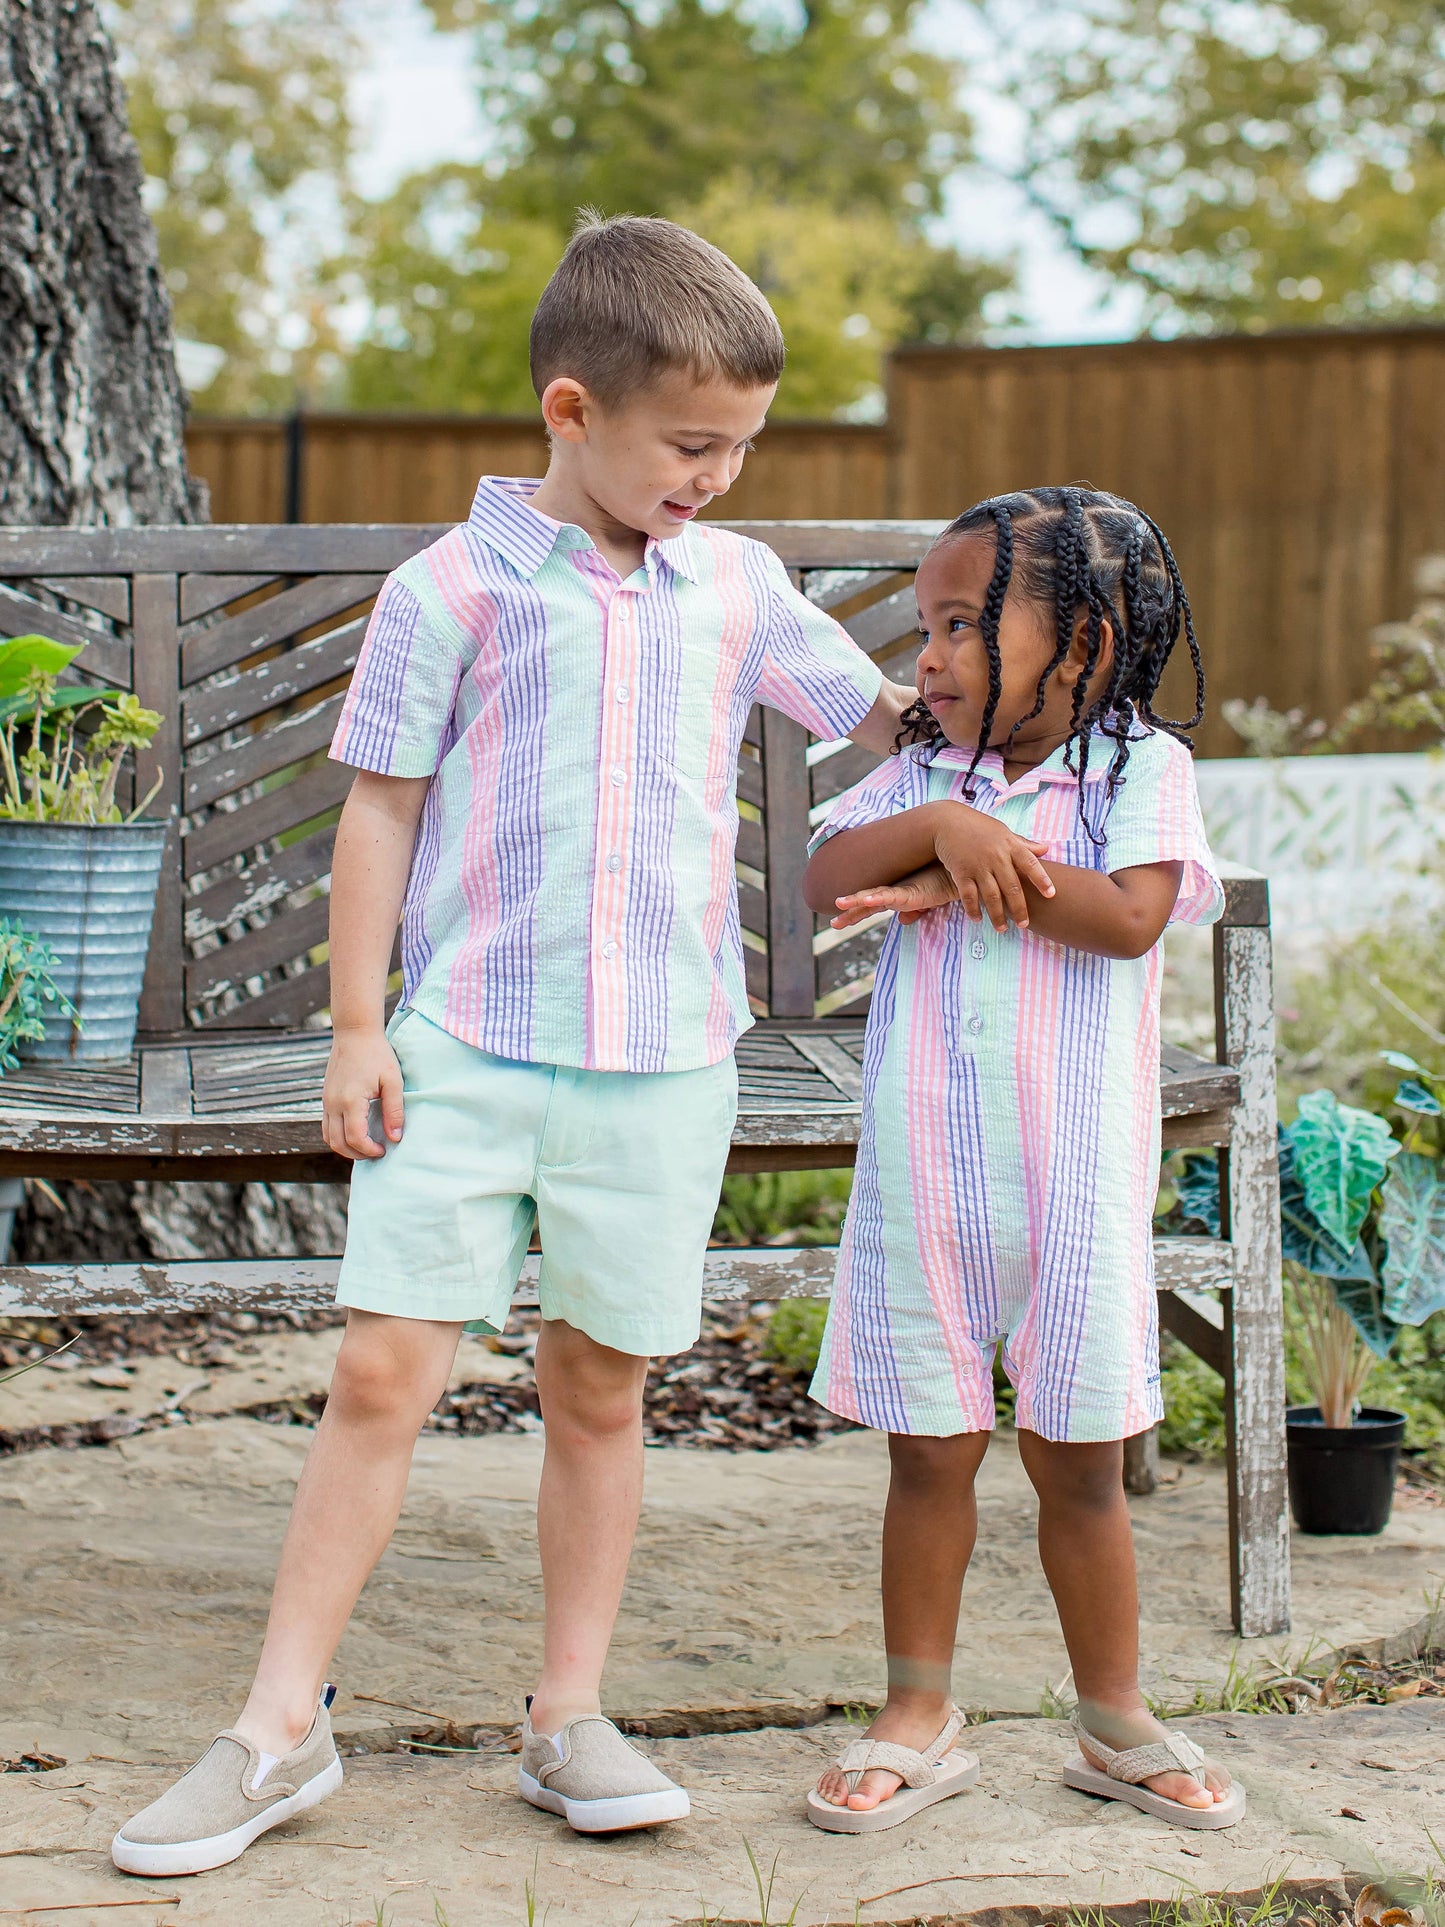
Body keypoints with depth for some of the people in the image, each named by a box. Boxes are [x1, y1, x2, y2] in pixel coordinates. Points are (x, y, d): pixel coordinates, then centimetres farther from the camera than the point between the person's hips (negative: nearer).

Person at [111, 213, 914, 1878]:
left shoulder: (739, 585, 9)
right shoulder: (452, 590, -2)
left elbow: (883, 717, 23)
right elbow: (379, 809, 1)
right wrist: (357, 1026, -2)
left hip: (662, 1059, 3)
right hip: (464, 1050, -3)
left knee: (598, 1390, 9)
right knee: (381, 1374, -4)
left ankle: (569, 1715, 21)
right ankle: (280, 1727, 6)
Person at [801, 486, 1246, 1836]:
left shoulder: (1141, 765, -2)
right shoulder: (918, 774, 9)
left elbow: (1133, 915, -17)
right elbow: (826, 877, -6)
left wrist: (954, 884, -13)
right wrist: (944, 827, -21)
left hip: (1075, 1178, -2)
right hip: (924, 1175, 2)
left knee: (1079, 1461, 9)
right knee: (930, 1453, 8)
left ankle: (1116, 1723, 24)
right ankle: (918, 1720, 21)